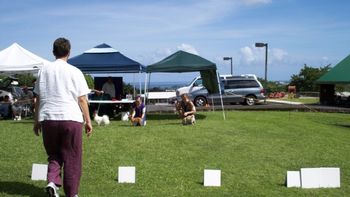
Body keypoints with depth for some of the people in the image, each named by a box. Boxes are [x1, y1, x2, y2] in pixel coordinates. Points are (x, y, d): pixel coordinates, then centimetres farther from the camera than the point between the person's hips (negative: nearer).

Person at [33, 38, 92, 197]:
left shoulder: (44, 70, 8)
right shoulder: (74, 72, 0)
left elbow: (38, 98, 9)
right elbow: (82, 99, -2)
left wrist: (36, 121, 16)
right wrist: (88, 121, 4)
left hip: (47, 118, 3)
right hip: (71, 118, -3)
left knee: (53, 154, 18)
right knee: (72, 158, 7)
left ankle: (52, 182, -4)